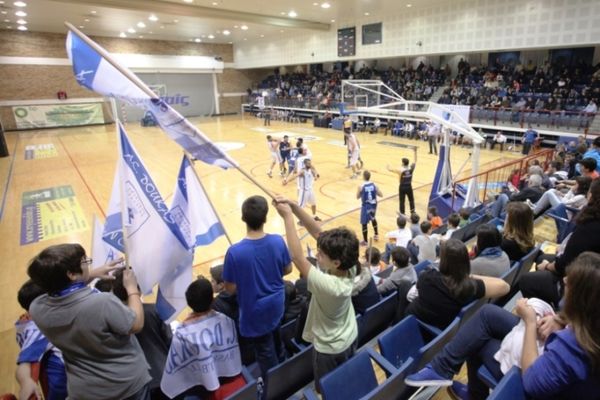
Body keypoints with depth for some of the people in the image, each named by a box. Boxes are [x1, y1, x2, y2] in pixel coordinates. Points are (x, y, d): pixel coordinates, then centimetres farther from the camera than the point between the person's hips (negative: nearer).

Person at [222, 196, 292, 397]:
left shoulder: (235, 252, -29)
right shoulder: (278, 241, -17)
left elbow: (231, 288, -18)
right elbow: (288, 269, -2)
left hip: (255, 312, -5)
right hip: (276, 305, 5)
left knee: (266, 354, 17)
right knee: (276, 342, 32)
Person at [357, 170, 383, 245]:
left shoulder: (361, 186, -17)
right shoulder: (374, 185, -8)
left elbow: (358, 197, -5)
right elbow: (381, 195, -2)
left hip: (366, 206, -5)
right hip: (373, 205, 5)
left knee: (364, 223, 8)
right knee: (373, 218, 30)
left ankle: (365, 241, 15)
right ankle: (376, 235, 42)